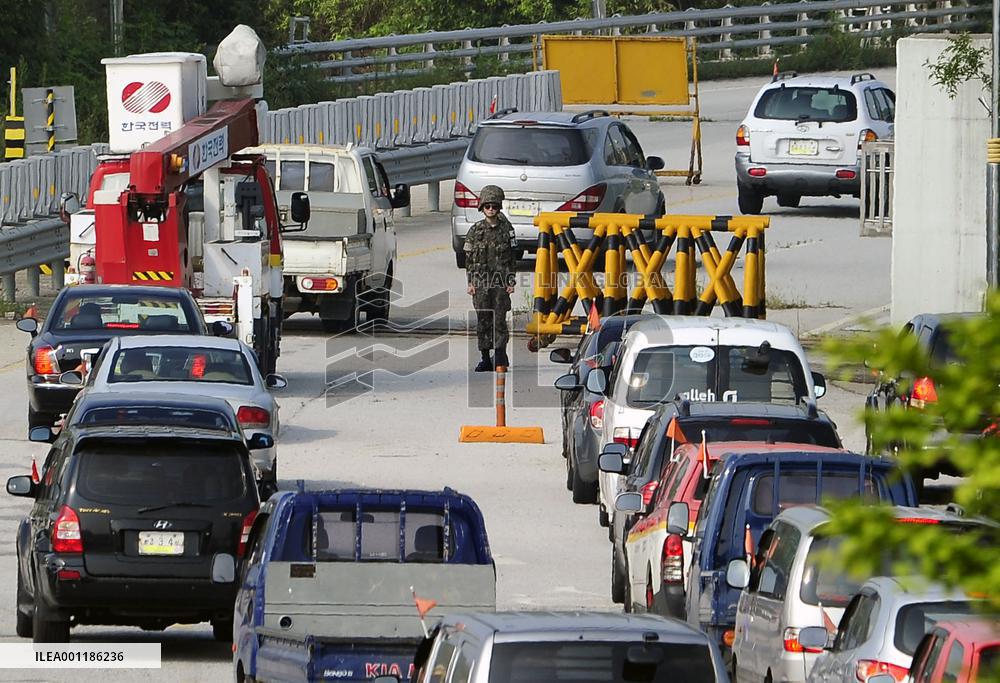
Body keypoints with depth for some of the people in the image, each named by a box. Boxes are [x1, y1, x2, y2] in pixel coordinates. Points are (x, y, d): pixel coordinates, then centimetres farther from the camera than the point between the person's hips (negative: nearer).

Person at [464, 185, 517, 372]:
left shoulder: (506, 229, 4)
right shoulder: (475, 230, 5)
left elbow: (512, 257, 6)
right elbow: (469, 258, 6)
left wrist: (511, 281, 1)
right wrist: (470, 282, 0)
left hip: (501, 281, -1)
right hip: (481, 281, 1)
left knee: (499, 319, -6)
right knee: (483, 321, 2)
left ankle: (500, 355, -2)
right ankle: (485, 358, 7)